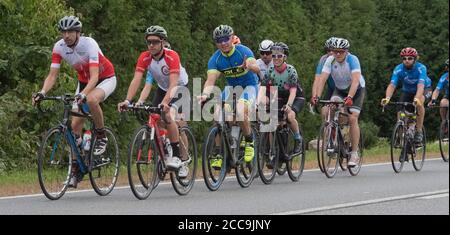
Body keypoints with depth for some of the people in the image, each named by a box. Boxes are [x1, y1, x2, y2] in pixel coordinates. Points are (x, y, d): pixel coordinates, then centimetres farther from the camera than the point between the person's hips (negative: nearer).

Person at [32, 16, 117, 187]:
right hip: (84, 81, 5)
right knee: (75, 125, -5)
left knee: (91, 100, -39)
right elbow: (52, 75, -16)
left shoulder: (89, 44, -31)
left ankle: (101, 138, -15)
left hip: (106, 79, -5)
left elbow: (94, 76, -38)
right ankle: (76, 171, 3)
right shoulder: (59, 47, -17)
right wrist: (42, 92, -34)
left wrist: (83, 94, -54)